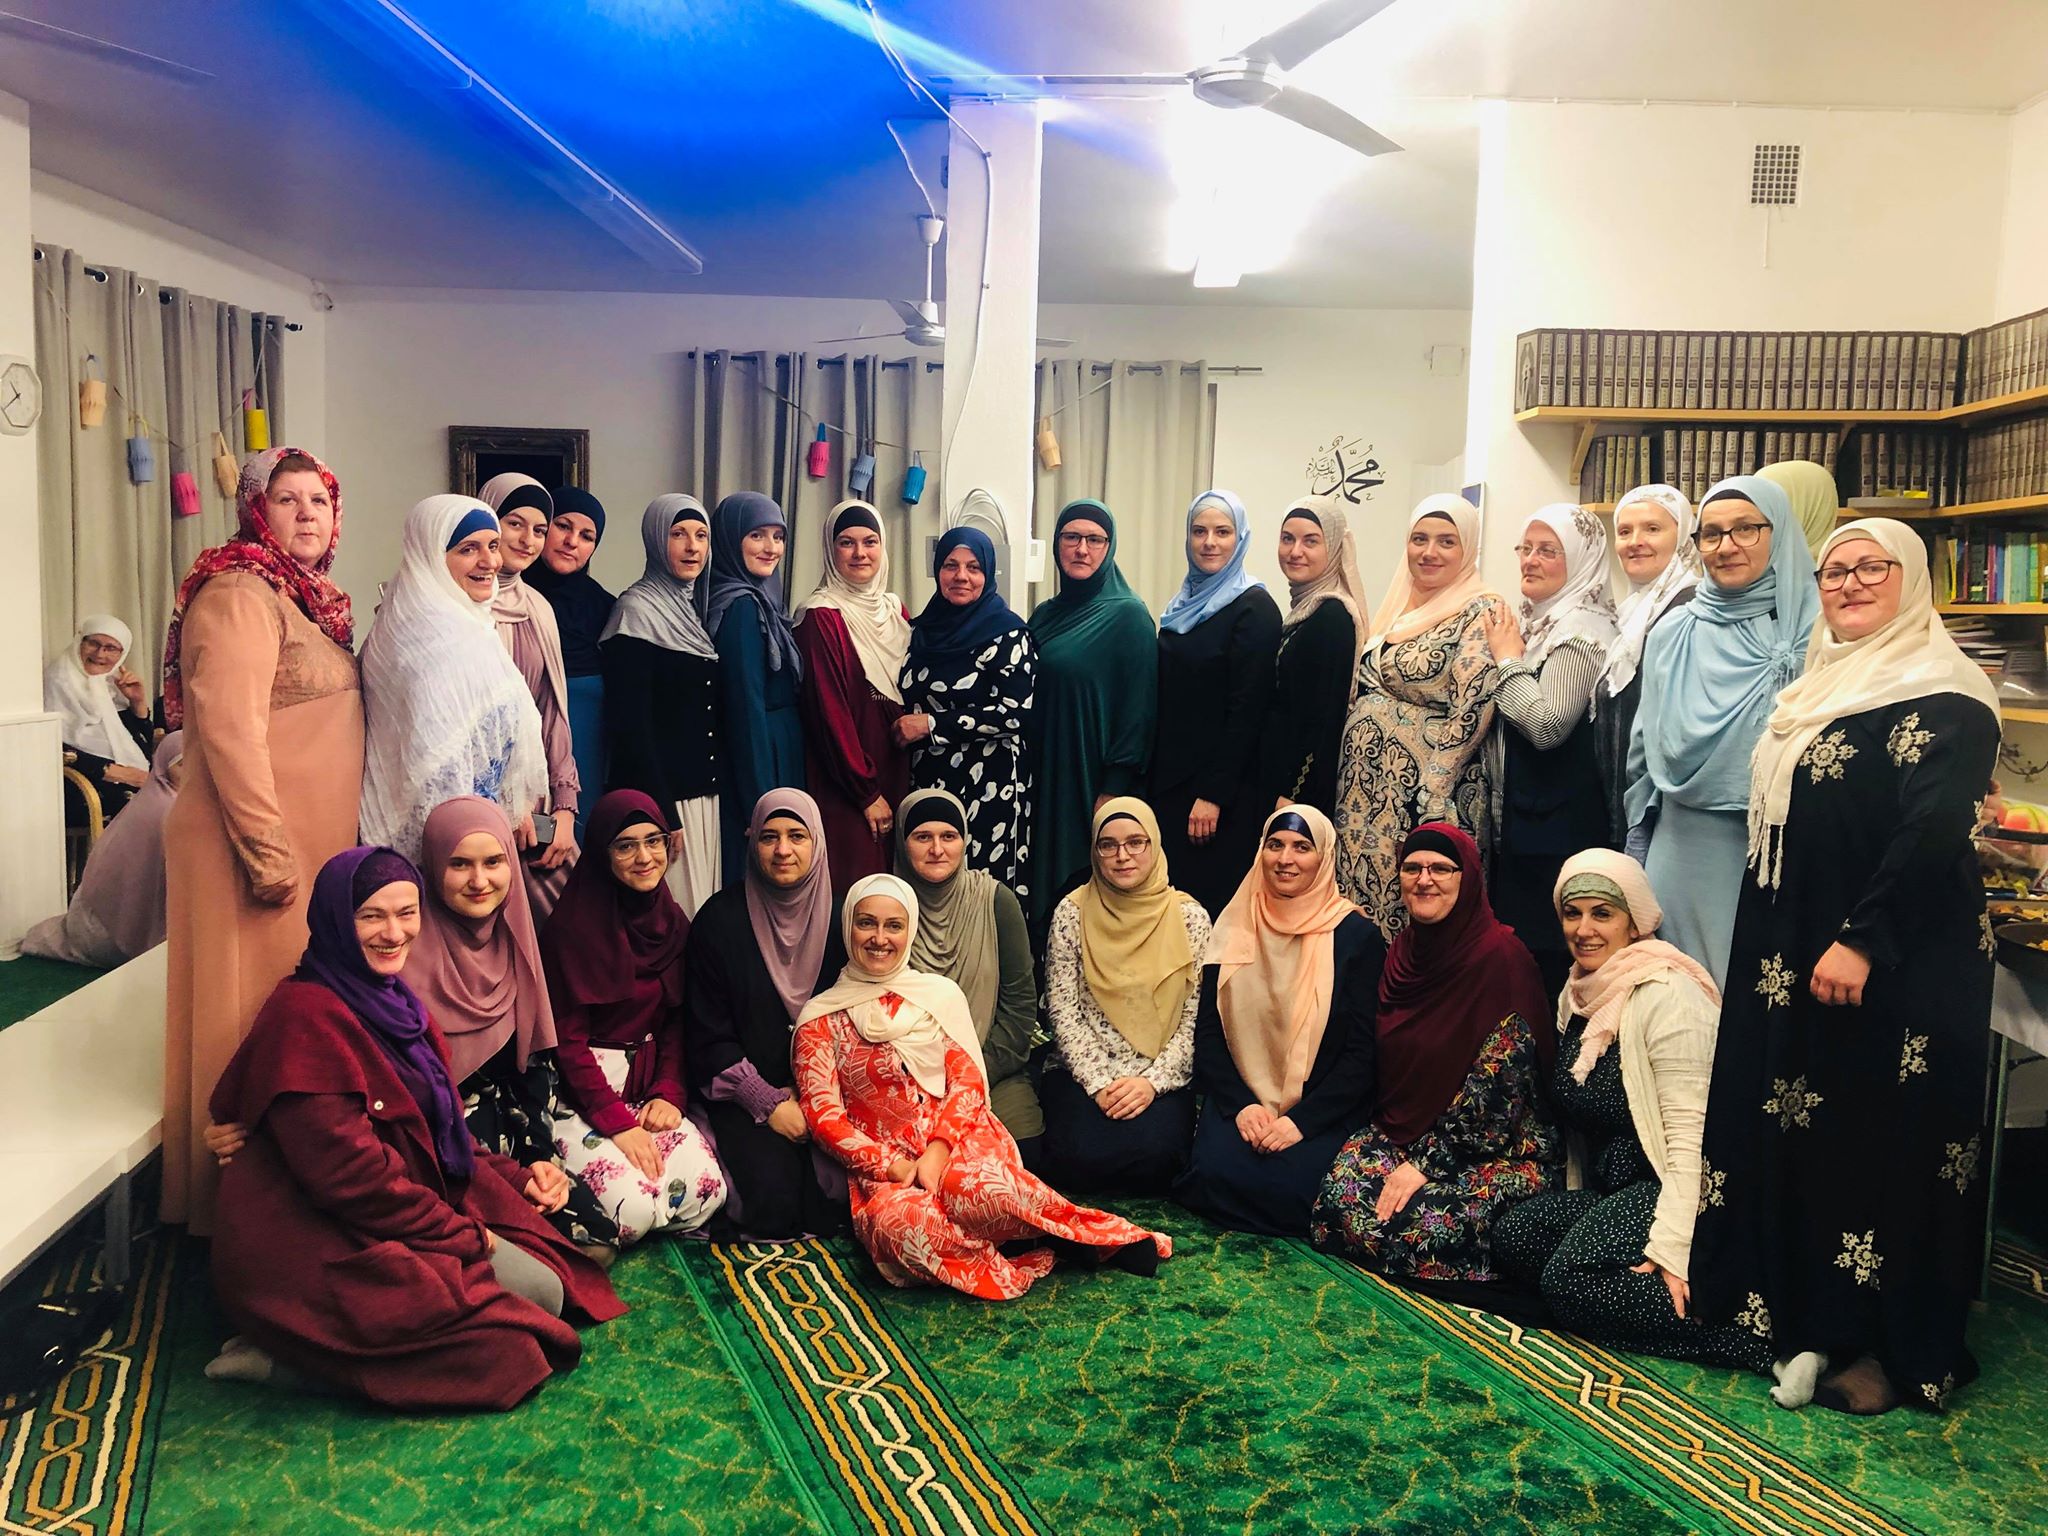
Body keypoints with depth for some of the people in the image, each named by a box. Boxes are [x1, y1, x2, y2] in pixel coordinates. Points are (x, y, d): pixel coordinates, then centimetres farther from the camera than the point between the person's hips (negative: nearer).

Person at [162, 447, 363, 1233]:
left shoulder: (310, 599, 15)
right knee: (259, 1015, -1)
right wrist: (268, 852, -22)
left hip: (317, 844, 9)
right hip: (263, 848, -9)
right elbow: (229, 730, -21)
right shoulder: (240, 594, -13)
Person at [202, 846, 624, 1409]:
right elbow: (344, 1170, -23)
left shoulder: (390, 1000, 12)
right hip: (317, 1244, -10)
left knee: (545, 1286, 2)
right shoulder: (307, 1014, -18)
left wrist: (513, 1178, 2)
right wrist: (459, 1233, -14)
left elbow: (439, 1131, 17)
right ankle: (283, 1359, -9)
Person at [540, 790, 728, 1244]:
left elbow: (675, 1021, 9)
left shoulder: (673, 922, 8)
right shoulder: (573, 926, -11)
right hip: (581, 1095, -5)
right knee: (631, 1208, -25)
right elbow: (567, 1037, -13)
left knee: (707, 1191, -18)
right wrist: (617, 1122, -17)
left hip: (649, 1088, 6)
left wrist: (669, 1092, -8)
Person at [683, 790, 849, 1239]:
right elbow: (708, 1034, -5)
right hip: (745, 1092, -2)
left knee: (846, 1187, -20)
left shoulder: (837, 917, 2)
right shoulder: (720, 919, -6)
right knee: (772, 1200, -21)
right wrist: (769, 1103, -12)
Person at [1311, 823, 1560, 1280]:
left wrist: (1426, 1163, -19)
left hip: (1498, 1145, -6)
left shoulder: (1501, 955, -14)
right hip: (1402, 1132, 6)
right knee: (1343, 1195, -20)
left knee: (1428, 1222, -29)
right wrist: (1398, 1146, 0)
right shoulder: (1404, 949, 7)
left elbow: (1499, 1081, -18)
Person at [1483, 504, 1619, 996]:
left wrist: (1508, 659, -14)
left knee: (1545, 960, -3)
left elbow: (1547, 726, -25)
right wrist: (1508, 655, 10)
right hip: (1515, 818, 9)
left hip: (1555, 830, -9)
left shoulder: (1583, 629, -13)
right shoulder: (1530, 620, 13)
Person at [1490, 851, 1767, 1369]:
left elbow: (1691, 1135, -22)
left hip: (1670, 1187, -8)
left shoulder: (1667, 994, -16)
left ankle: (1764, 1332, -20)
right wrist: (1574, 1203, 12)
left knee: (1572, 1278, -28)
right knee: (1511, 1234, -16)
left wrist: (1672, 1246, -27)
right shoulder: (1579, 991, 10)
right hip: (1608, 1189, 8)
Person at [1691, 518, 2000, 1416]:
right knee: (1793, 1132, 13)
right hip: (1791, 954, 9)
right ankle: (1798, 1313, 26)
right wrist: (1773, 948, 16)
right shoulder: (1822, 685, 16)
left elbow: (1934, 829, -21)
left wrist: (1863, 940, -26)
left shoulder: (1942, 694, -11)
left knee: (1885, 1144, -1)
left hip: (1894, 965, -8)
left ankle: (1897, 1350, 12)